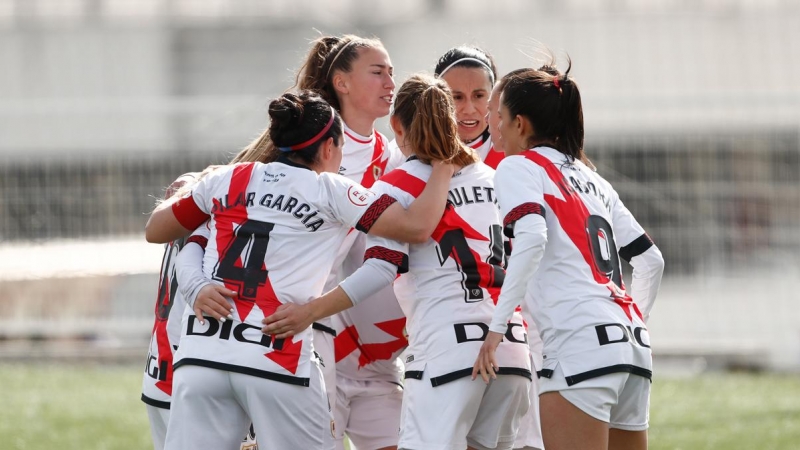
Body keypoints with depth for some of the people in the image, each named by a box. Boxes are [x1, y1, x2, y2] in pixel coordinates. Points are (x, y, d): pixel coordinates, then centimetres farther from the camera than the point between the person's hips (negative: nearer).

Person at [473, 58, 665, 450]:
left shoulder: (519, 166, 3)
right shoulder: (592, 179, 24)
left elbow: (531, 239, -16)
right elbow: (651, 259, 23)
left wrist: (496, 327, -14)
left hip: (580, 339, -8)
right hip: (633, 344, 8)